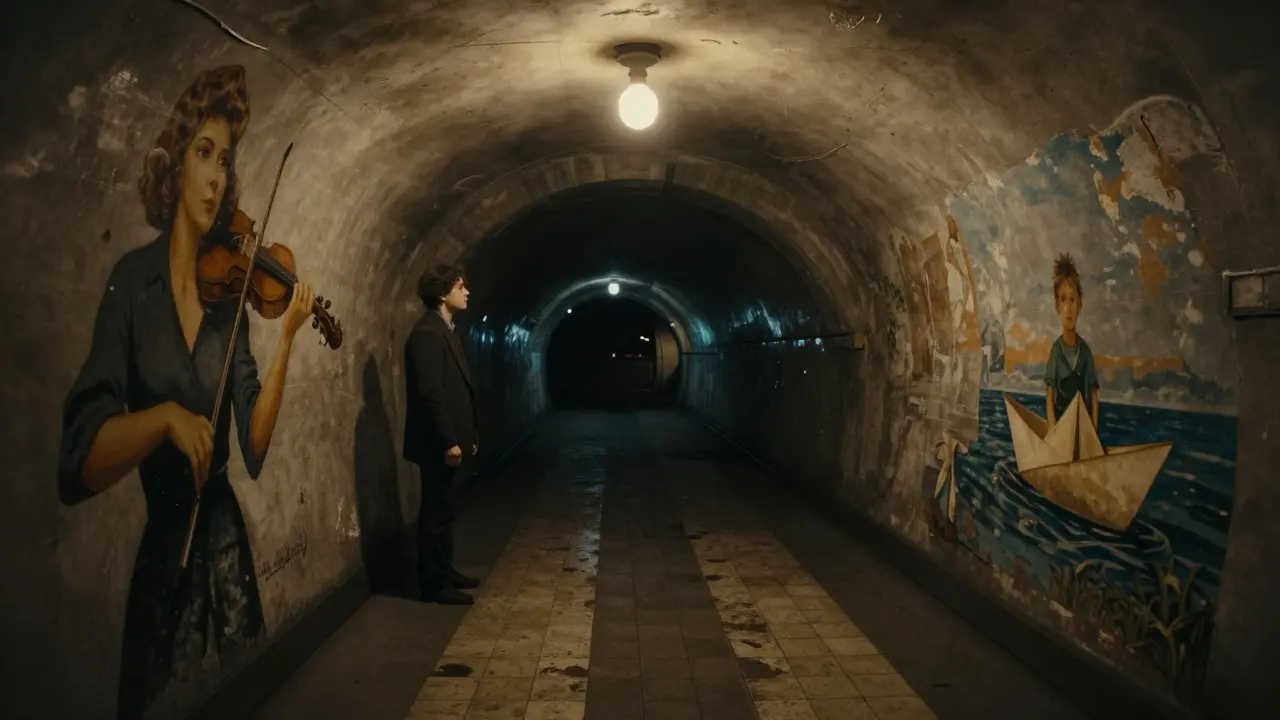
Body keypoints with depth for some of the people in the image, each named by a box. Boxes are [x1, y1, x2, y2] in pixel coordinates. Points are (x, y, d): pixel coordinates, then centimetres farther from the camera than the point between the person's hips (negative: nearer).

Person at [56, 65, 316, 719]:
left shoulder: (230, 290, 3)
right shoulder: (132, 279, -7)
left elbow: (254, 446, -5)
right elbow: (80, 460, -13)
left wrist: (287, 340, -13)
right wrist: (165, 416, -27)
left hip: (224, 544, 3)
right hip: (152, 550, -3)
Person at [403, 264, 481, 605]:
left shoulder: (445, 331, 15)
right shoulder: (427, 333, -17)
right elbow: (430, 393, -22)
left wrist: (469, 435, 18)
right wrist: (449, 442, -22)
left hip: (452, 441, 10)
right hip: (439, 445, -10)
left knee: (444, 510, 17)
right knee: (437, 513, -1)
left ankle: (444, 572, 28)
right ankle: (434, 583, 9)